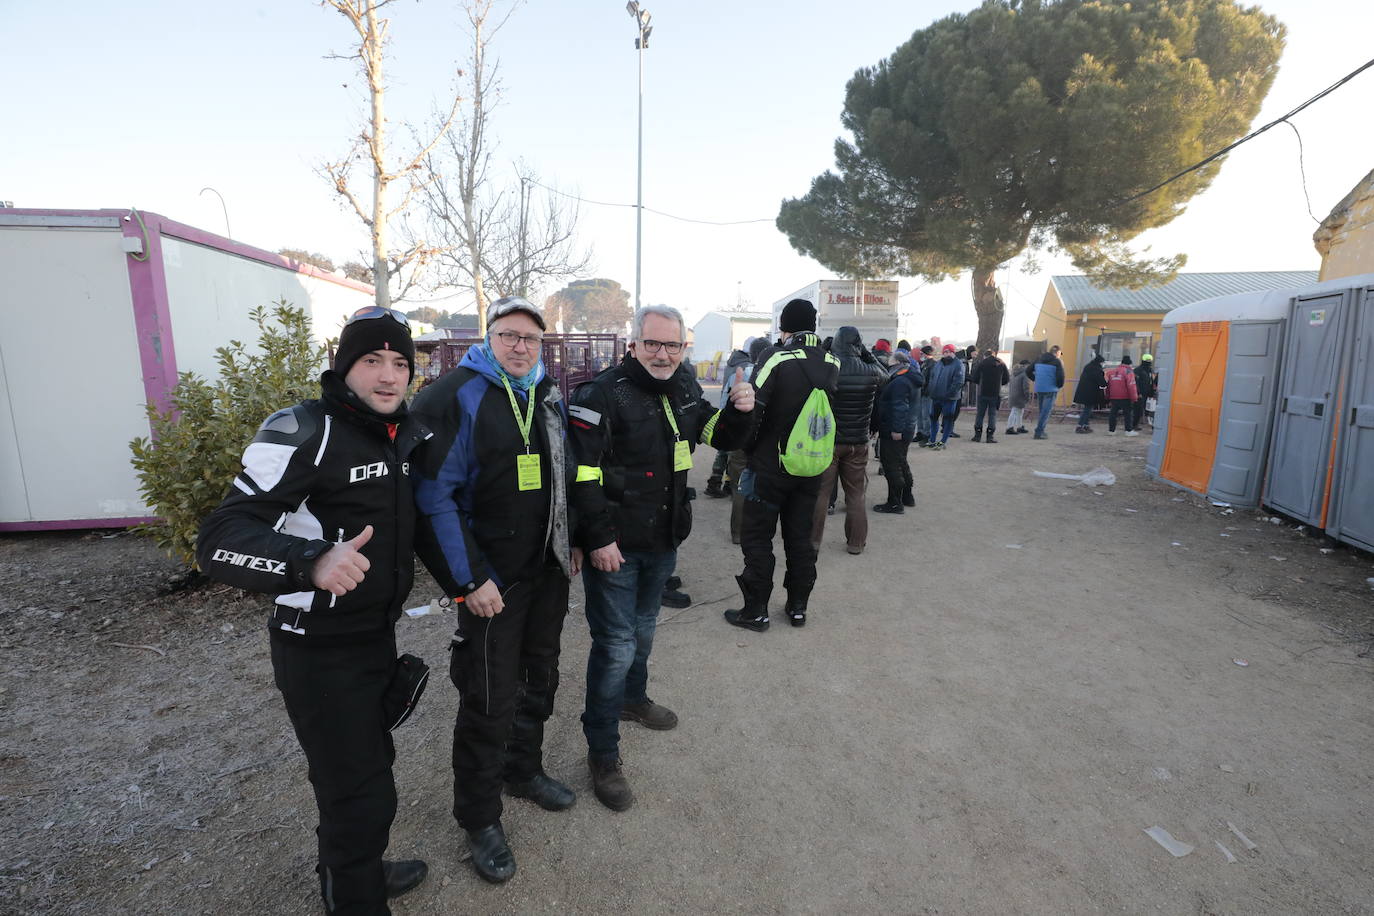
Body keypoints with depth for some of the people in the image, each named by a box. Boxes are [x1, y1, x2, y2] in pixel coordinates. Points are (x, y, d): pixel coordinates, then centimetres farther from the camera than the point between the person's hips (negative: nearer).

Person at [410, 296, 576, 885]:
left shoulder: (548, 394, 8)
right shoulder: (455, 396, -14)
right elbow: (433, 496, -17)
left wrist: (570, 544, 14)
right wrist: (468, 581, -18)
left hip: (549, 571, 7)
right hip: (492, 580, -7)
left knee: (539, 679, 20)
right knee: (490, 700, 3)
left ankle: (523, 770, 44)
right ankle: (479, 819, 26)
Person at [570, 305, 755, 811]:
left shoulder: (684, 389, 6)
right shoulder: (603, 394, -18)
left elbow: (721, 436, 14)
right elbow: (581, 471, -20)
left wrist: (739, 410, -8)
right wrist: (599, 538, -22)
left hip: (662, 541, 7)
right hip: (615, 546, -7)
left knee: (643, 630, 26)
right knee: (616, 646, 0)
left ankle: (633, 698, 51)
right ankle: (602, 752, 19)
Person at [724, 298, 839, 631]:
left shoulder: (775, 358, -16)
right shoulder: (832, 364, 1)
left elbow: (752, 409, -17)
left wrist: (748, 449, -3)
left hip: (770, 466, -5)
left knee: (757, 538, 6)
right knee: (800, 537, 15)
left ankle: (756, 610, 12)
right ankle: (798, 606, 24)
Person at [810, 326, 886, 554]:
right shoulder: (870, 372, -7)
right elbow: (885, 376, 16)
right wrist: (867, 354, 13)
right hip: (859, 443, 2)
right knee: (856, 495, 14)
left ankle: (813, 539, 16)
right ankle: (856, 543, 22)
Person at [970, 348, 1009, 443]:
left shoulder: (981, 363, -3)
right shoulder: (1001, 364, 4)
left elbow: (974, 378, -2)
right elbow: (1007, 379, 6)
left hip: (982, 393, -1)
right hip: (996, 394, 1)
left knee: (980, 414, 7)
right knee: (992, 414, 5)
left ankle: (977, 435, 7)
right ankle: (990, 436, 1)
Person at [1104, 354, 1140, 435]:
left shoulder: (1112, 370, 11)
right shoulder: (1128, 371, -9)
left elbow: (1108, 384, 15)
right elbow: (1131, 385, -16)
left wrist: (1108, 396, 21)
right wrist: (1133, 398, -13)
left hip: (1113, 397, 6)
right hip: (1125, 397, -6)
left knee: (1113, 413, 9)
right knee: (1128, 413, 2)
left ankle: (1111, 430, 11)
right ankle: (1129, 430, 3)